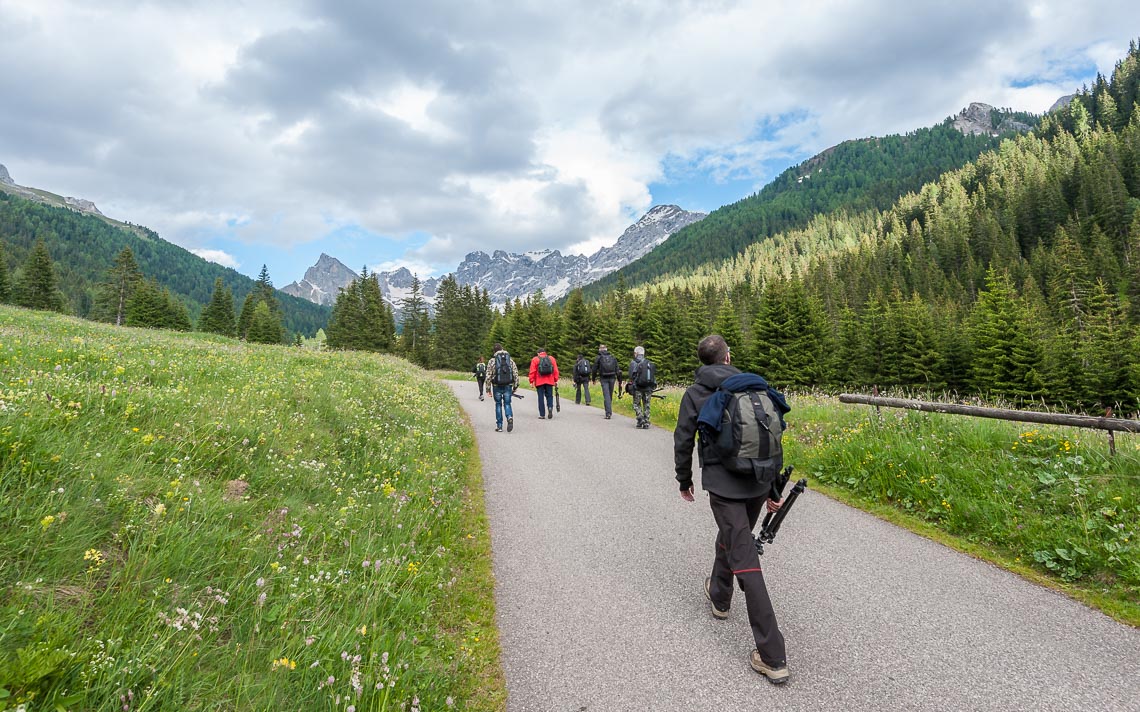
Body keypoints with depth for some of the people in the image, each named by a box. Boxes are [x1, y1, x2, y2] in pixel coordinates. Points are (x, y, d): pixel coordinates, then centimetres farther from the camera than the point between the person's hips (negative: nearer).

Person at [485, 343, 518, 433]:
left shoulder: (492, 361, 0)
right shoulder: (510, 360, 7)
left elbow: (488, 376, -3)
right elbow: (516, 374, 2)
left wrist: (488, 389, 2)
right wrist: (515, 386, 8)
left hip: (497, 386, -1)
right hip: (508, 386, 1)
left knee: (498, 405, 10)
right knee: (507, 404, 9)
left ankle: (499, 426, 11)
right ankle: (510, 418, -21)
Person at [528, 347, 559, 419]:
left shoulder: (535, 359, 4)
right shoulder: (551, 358, 10)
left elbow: (532, 371, -3)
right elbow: (555, 370, 6)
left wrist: (531, 381, 0)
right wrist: (556, 380, 10)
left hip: (539, 382, -1)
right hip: (550, 381, 1)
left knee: (541, 397, 3)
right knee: (549, 396, 11)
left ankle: (542, 414, 4)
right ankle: (550, 407, -15)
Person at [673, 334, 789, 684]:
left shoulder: (695, 394, -2)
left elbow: (683, 442, 0)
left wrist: (684, 481, 16)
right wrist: (774, 490, 15)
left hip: (723, 485, -5)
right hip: (758, 483, 5)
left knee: (745, 562, -4)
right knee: (731, 539, 28)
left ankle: (773, 657, -4)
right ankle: (719, 596, 51)